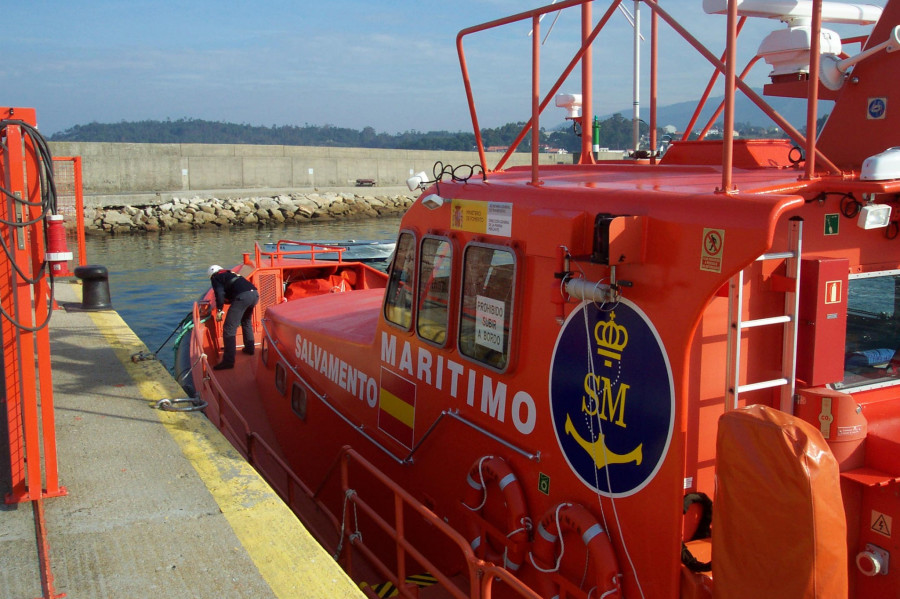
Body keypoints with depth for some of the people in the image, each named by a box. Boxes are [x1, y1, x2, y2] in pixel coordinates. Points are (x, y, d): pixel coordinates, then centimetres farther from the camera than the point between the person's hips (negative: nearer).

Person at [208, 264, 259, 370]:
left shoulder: (215, 278, 15)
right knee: (246, 322, 32)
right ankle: (249, 348, 38)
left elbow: (219, 293, -1)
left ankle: (228, 361, -11)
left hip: (242, 296, -8)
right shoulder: (230, 274, 36)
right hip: (255, 294, 8)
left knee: (229, 328, -5)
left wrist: (219, 310, 4)